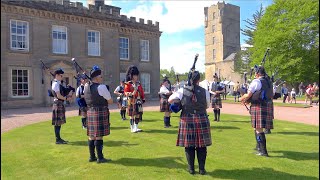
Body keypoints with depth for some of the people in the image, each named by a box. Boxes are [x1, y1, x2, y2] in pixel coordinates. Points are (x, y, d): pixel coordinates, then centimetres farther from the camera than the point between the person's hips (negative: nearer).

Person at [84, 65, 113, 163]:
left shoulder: (86, 86, 8)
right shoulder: (101, 87, -14)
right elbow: (110, 101, -7)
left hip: (90, 112, 8)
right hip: (100, 113, -8)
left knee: (92, 135, 13)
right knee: (99, 136, -2)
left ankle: (92, 156, 23)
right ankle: (100, 158, 6)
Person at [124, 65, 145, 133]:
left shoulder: (138, 83, 13)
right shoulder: (128, 84, -5)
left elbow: (142, 92, 16)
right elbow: (125, 92, -8)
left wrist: (143, 99, 10)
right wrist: (131, 94, -26)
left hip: (138, 101, 6)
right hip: (132, 101, -6)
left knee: (138, 114, 8)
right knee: (132, 115, -1)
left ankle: (136, 127, 19)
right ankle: (132, 128, 8)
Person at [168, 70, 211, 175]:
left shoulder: (182, 91, -3)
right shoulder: (205, 92, -1)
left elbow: (170, 100, 3)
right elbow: (207, 106, 13)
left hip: (187, 120, 0)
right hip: (202, 120, 0)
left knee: (189, 145, 9)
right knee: (201, 146, 11)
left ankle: (191, 168, 18)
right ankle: (202, 169, 19)